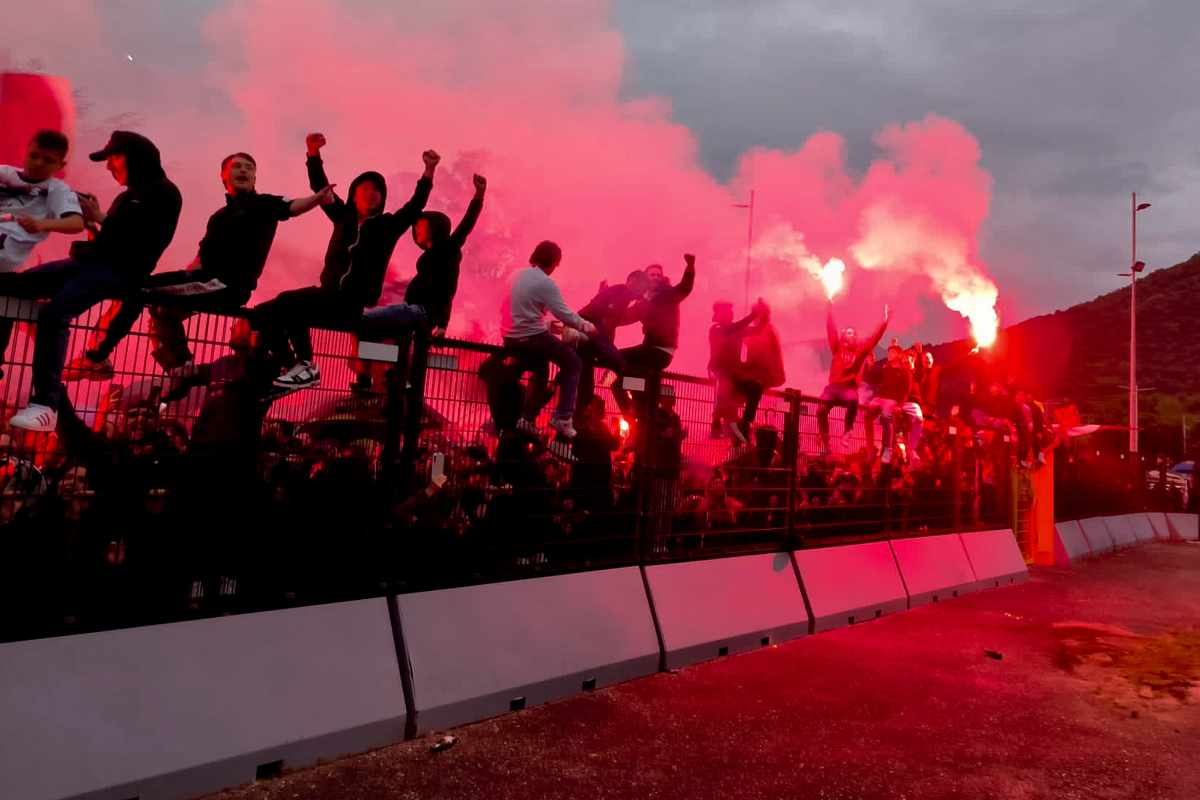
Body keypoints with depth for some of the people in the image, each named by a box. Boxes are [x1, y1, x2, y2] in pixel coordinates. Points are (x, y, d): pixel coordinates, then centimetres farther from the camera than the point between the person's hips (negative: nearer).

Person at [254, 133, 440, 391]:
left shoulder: (388, 225, 5)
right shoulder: (343, 217, 15)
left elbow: (416, 205, -7)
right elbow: (320, 187, 11)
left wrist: (429, 171, -17)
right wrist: (314, 154, -4)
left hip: (354, 304, -6)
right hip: (328, 295, 6)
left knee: (287, 304, -26)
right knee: (264, 312, -7)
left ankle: (307, 366, -19)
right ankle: (292, 366, -9)